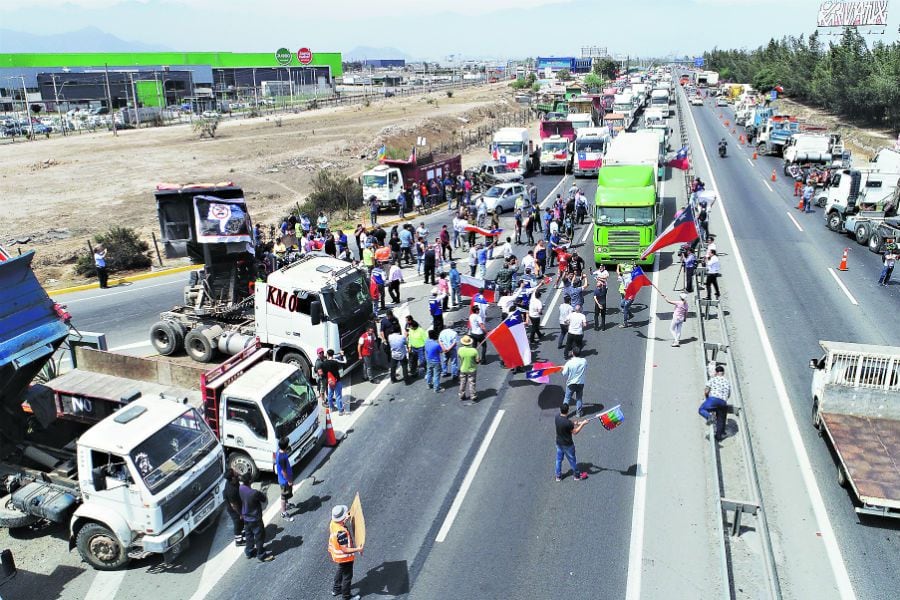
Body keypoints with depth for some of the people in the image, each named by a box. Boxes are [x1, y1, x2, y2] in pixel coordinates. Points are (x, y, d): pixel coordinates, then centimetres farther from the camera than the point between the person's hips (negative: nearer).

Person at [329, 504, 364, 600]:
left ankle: (336, 589, 53)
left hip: (336, 552, 8)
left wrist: (347, 519, 7)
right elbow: (345, 550, -33)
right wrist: (357, 549, -26)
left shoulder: (333, 522, -16)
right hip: (344, 557, -8)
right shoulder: (341, 532, -40)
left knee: (340, 570, 33)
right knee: (347, 576, 15)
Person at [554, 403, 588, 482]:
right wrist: (582, 424, -13)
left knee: (559, 459, 21)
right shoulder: (568, 423, -33)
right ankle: (577, 475, 34)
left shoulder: (557, 417, -12)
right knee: (572, 460, 15)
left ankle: (558, 476, 34)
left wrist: (574, 423, 0)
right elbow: (575, 432, -18)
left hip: (559, 443, 6)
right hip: (567, 444, -6)